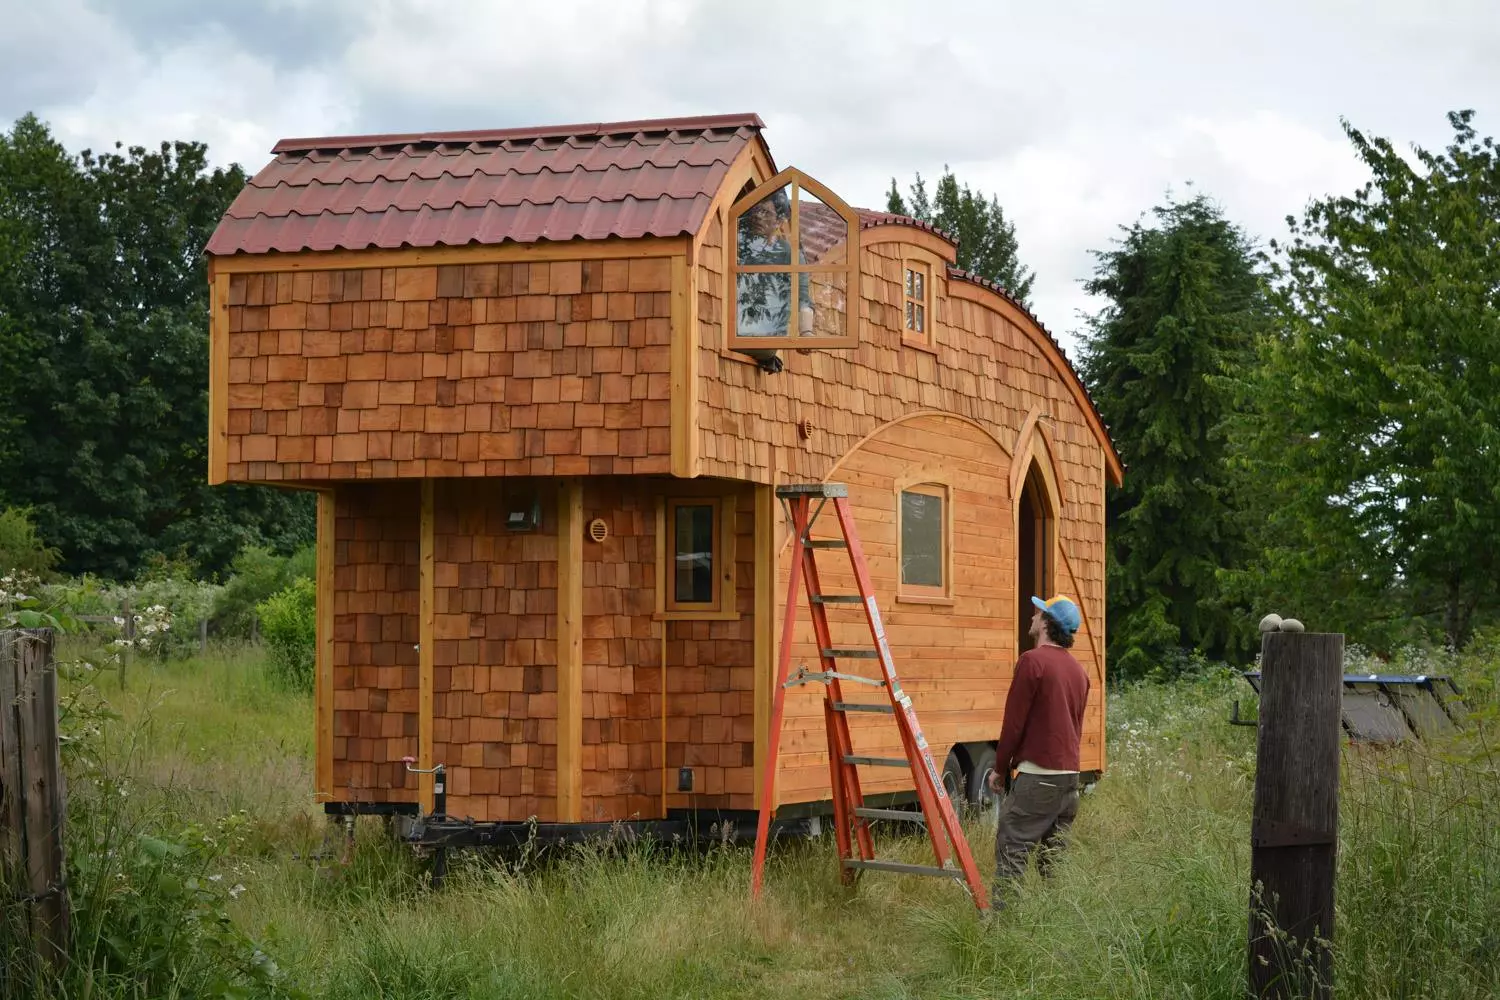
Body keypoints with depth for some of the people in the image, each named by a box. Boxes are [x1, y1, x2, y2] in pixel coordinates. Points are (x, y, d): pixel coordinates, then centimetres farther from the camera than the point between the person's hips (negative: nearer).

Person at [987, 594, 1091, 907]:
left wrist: (1000, 768, -2)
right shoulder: (1078, 670, 14)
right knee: (1053, 855, 12)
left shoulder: (1033, 661, -11)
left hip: (1037, 773, -8)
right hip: (1070, 775, 8)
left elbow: (1014, 721, -11)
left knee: (1011, 848, -7)